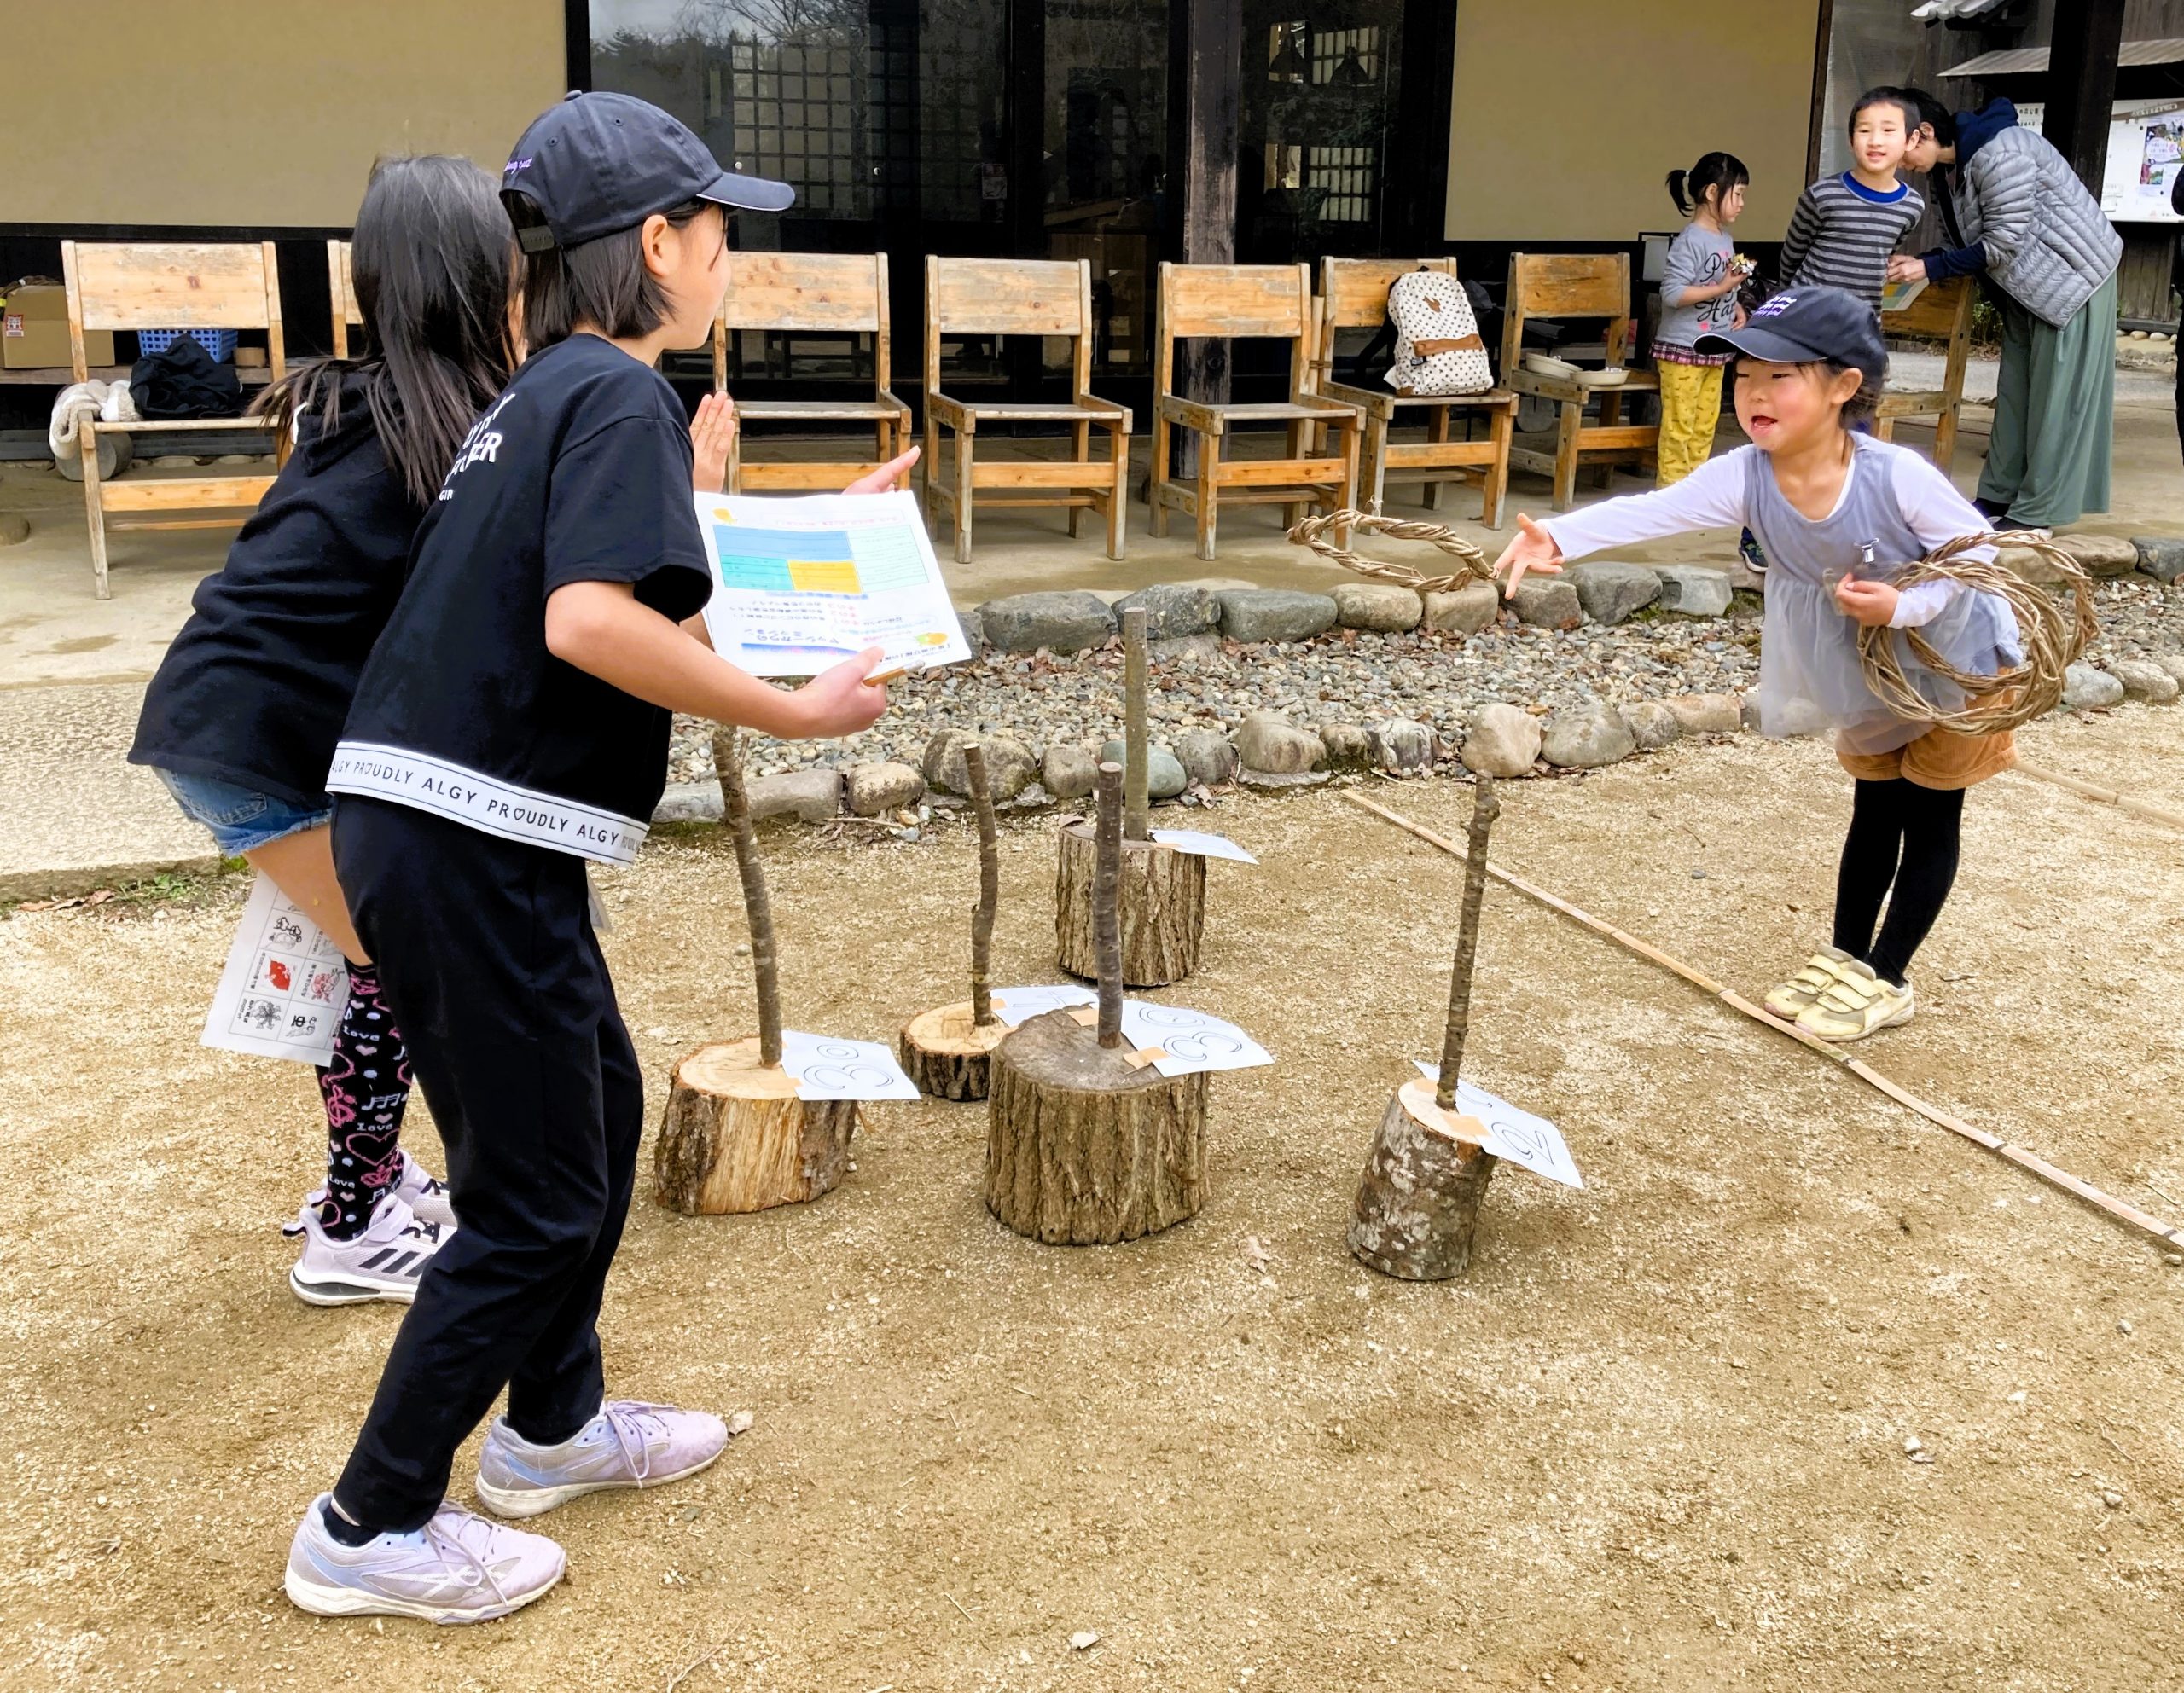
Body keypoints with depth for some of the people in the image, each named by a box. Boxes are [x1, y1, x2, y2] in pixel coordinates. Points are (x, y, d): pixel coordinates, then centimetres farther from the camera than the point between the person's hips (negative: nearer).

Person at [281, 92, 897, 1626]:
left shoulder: (549, 389, 17)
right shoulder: (621, 396, -13)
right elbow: (592, 621, -28)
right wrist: (794, 711, -21)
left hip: (414, 821, 10)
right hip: (475, 848, -10)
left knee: (600, 1107, 22)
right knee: (539, 1202, 2)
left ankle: (552, 1427, 36)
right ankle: (372, 1532, 15)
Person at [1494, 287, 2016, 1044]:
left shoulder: (1895, 475, -35)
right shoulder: (1745, 476, -24)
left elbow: (1978, 552, -22)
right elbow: (1653, 510, -38)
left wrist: (1904, 608, -37)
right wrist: (1559, 536, -53)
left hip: (1951, 654, -4)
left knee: (1929, 818, 7)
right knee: (1873, 813, 19)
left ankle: (1886, 979, 17)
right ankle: (1844, 956, 31)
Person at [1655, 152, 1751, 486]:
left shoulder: (1725, 239, 11)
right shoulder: (1689, 241, -15)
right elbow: (1672, 293, -23)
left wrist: (1736, 307, 6)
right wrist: (1722, 288, -21)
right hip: (1682, 348, -9)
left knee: (1705, 426, 12)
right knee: (1679, 425, -3)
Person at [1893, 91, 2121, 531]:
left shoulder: (1997, 152, -26)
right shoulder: (1951, 163, 3)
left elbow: (2002, 242, -25)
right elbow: (1972, 242, 6)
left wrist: (1930, 268, -22)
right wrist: (1917, 263, -8)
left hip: (2074, 272, -9)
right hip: (2029, 281, 9)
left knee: (2056, 396, -6)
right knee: (2015, 390, 11)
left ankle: (2036, 513, -5)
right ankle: (2000, 494, 17)